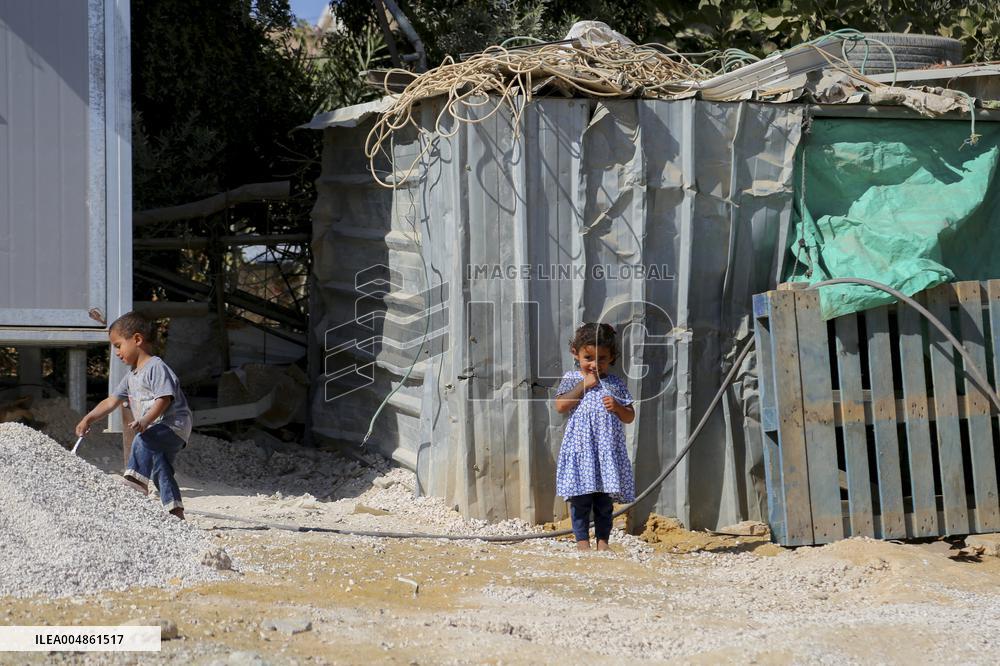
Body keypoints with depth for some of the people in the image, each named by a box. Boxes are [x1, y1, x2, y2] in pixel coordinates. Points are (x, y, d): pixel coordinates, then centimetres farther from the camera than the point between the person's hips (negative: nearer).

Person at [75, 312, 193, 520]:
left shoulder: (156, 367, -13)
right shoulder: (131, 376, 18)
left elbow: (164, 399, -23)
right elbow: (112, 401, 20)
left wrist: (145, 421, -34)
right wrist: (88, 418, 11)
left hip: (174, 425, -10)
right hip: (156, 431, 10)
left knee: (142, 440, -35)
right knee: (160, 472, 11)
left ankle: (136, 480, -43)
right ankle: (177, 515, 16)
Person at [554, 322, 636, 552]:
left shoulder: (615, 384, 8)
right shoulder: (572, 379, 4)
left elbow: (630, 416, 9)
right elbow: (560, 406, -10)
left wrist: (617, 408, -12)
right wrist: (584, 386, -10)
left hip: (608, 449, 2)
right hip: (580, 447, -2)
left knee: (604, 499, 6)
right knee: (580, 497, -1)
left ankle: (603, 539, 13)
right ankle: (582, 539, 5)